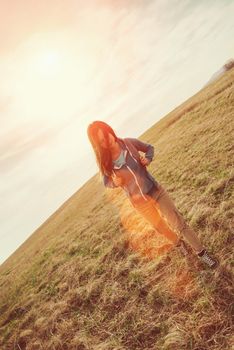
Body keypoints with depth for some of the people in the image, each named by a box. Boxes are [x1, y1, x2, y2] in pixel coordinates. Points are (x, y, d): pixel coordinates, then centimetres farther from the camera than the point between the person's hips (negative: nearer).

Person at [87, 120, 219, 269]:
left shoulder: (129, 143, -14)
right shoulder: (105, 161, -15)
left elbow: (149, 147, 5)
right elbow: (107, 182, 2)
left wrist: (148, 158, -15)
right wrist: (115, 182, -19)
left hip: (156, 191, 0)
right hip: (140, 203, 1)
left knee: (180, 224, 3)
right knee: (162, 228, 20)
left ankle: (201, 252, 24)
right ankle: (179, 242, 51)